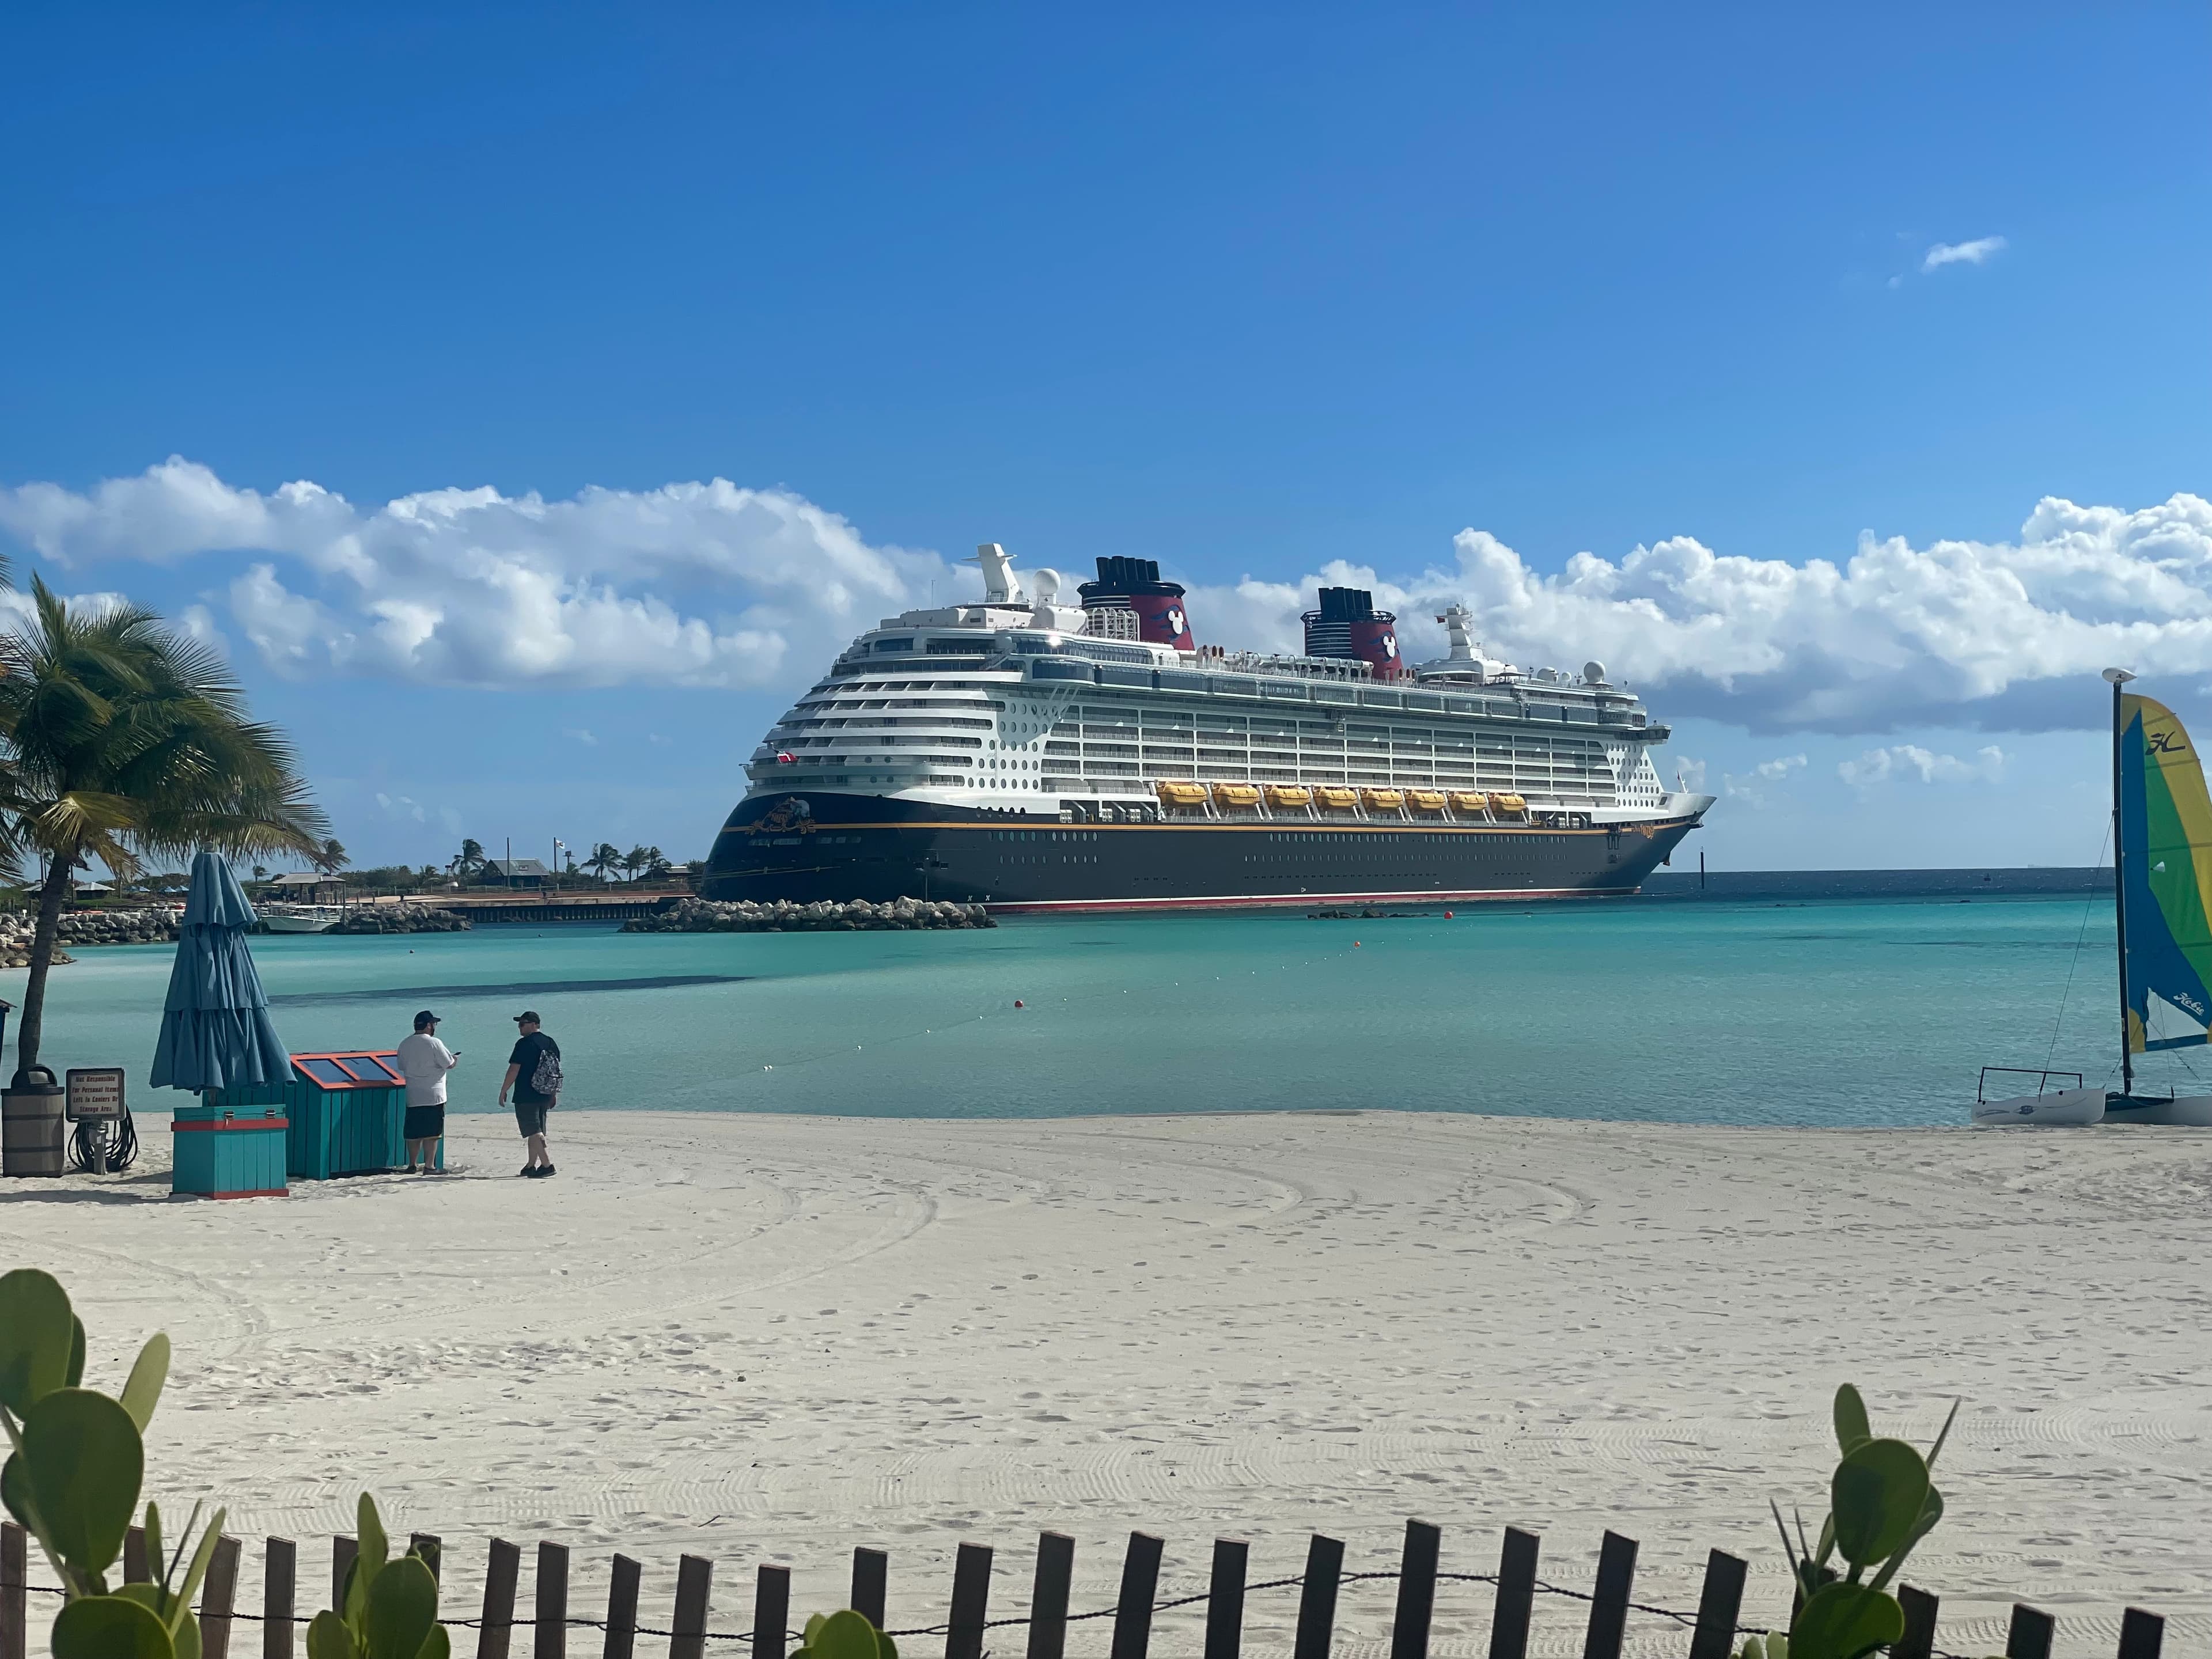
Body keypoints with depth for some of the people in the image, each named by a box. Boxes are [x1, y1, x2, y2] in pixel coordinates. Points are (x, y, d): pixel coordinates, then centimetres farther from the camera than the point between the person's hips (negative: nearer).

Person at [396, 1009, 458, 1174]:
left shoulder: (404, 1044, 7)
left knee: (413, 1132, 12)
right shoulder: (434, 1043, -12)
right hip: (433, 1095, -6)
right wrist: (455, 1060, 14)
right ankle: (429, 1166, -1)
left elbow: (402, 1066, 18)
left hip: (412, 1096, 6)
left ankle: (413, 1165, 18)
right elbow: (449, 1064, -8)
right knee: (432, 1133, -1)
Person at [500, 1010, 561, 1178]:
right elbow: (557, 1070, 16)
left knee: (533, 1132, -6)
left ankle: (547, 1164, -14)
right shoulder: (551, 1043, 10)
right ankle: (531, 1166, 23)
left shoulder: (525, 1044, -13)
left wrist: (503, 1091, -6)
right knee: (537, 1131, 16)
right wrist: (554, 1094, 23)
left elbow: (514, 1070, -14)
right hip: (545, 1096, 8)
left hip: (526, 1096, -8)